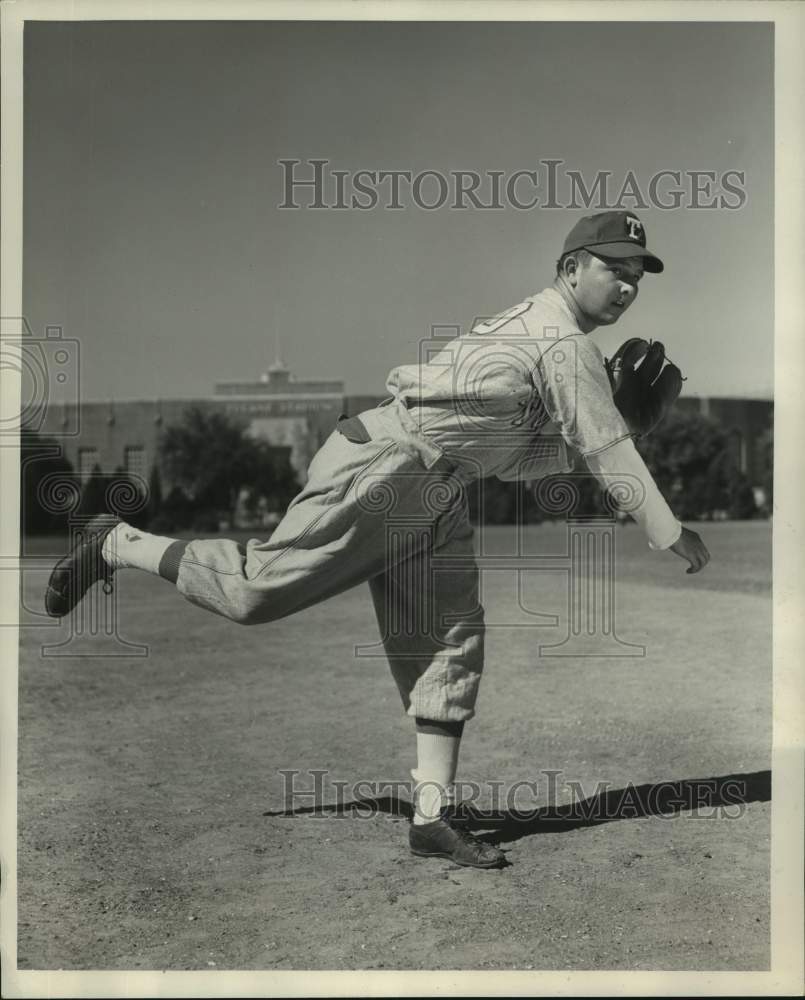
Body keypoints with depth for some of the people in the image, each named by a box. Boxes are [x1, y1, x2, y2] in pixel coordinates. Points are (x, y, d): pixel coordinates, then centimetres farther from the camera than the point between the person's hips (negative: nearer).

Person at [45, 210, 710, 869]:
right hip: (384, 469, -10)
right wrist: (673, 537, -7)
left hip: (436, 496, 10)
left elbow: (508, 458, 16)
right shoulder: (568, 343, -12)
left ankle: (432, 816, 3)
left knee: (451, 643, 3)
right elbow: (610, 454, -13)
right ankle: (117, 545, 14)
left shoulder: (532, 328, 17)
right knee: (258, 590, -7)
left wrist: (619, 415, 12)